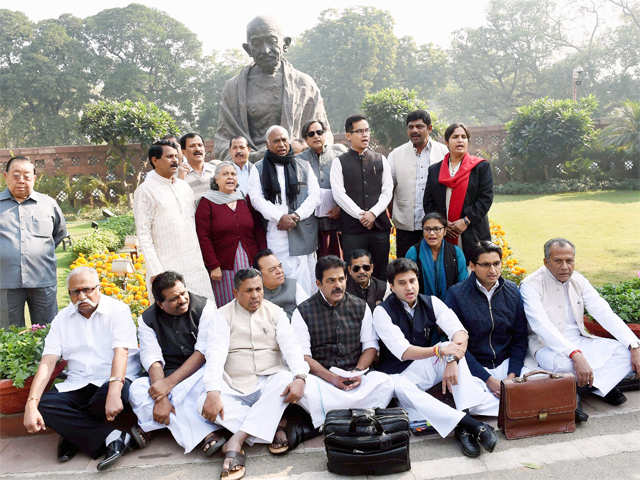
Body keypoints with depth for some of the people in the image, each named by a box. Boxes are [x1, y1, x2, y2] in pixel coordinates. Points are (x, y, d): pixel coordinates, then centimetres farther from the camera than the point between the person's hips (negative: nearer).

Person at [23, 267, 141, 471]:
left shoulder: (117, 310, -2)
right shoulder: (62, 319, 10)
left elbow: (121, 352, -17)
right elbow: (47, 362, 1)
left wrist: (113, 392, -33)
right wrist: (31, 404, -14)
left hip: (112, 383, -4)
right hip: (77, 386, 4)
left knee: (117, 394, -38)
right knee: (44, 403, -24)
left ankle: (74, 433, -8)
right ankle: (113, 437, -23)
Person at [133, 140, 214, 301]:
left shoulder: (184, 186, 14)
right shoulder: (145, 191, -4)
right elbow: (143, 235, -8)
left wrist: (200, 260, 13)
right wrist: (155, 271, -15)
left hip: (195, 266, 6)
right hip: (167, 269, -5)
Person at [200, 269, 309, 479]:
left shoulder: (275, 313, 7)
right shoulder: (223, 316, 3)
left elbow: (291, 347, -6)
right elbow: (215, 354, -11)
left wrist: (299, 377, -27)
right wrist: (213, 392, -28)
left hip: (269, 382, 1)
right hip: (235, 388, 0)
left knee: (286, 380, -33)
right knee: (205, 403, -28)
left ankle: (236, 440, -33)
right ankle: (274, 427, -24)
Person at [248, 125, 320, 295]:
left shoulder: (304, 166, 16)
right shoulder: (259, 169, 12)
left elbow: (315, 195, 7)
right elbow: (256, 198, 0)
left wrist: (296, 215, -9)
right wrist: (280, 217, -13)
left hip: (303, 233, 1)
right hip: (275, 231, -1)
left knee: (306, 284, -3)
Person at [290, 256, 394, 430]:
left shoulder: (360, 307, 11)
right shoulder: (303, 312, 1)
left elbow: (370, 345, 10)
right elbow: (302, 356, -5)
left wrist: (358, 372, -9)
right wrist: (332, 378, -17)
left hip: (355, 377, 2)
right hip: (320, 377, -2)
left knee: (384, 382, -27)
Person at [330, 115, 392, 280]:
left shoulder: (381, 160, 13)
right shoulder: (339, 162, 5)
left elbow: (387, 190, 5)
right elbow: (339, 194, -5)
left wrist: (373, 213, -10)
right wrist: (361, 215, -12)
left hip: (379, 225, 2)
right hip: (352, 228, -2)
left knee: (380, 273, 6)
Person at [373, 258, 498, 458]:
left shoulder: (431, 303, 0)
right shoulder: (382, 311, -12)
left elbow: (460, 332, -12)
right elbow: (403, 351, -23)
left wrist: (453, 361, -31)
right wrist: (439, 350, -37)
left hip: (426, 367, 4)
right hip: (399, 374, -4)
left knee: (455, 347, -22)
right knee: (400, 389, -37)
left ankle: (463, 428, -34)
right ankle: (472, 425, -44)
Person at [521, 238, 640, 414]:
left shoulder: (578, 280, 4)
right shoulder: (531, 285, -14)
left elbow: (605, 314, 0)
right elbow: (542, 326, -27)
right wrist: (575, 355, -39)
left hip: (579, 342, 6)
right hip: (548, 346, -6)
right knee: (564, 363, -38)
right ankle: (602, 386, -11)